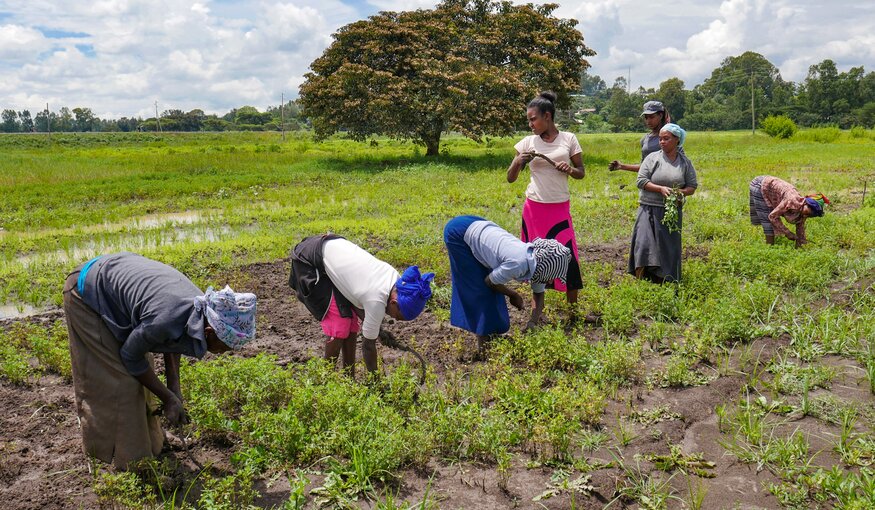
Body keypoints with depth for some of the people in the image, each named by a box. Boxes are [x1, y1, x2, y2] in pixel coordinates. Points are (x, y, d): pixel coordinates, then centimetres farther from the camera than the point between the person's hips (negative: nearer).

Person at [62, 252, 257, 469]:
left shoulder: (202, 307, -15)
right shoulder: (164, 321, -38)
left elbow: (172, 340, 4)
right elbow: (130, 357, -20)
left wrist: (174, 388, -2)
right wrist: (168, 398, -12)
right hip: (86, 295, -7)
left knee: (139, 375, 12)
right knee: (116, 380, -3)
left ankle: (145, 437, 27)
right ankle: (126, 456, 11)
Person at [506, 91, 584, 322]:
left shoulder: (568, 139, 1)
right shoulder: (527, 142, 2)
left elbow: (581, 173, 8)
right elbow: (510, 178, 4)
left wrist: (570, 169, -14)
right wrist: (518, 162, -16)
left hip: (560, 209, -1)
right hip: (534, 208, 1)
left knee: (568, 256, -2)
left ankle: (573, 307, 14)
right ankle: (537, 307, 17)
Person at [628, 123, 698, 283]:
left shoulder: (685, 162, 8)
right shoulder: (653, 158, 0)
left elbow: (692, 186, 10)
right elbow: (641, 181, -6)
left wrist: (681, 192, -12)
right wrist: (661, 189, -19)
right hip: (649, 210, -2)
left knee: (668, 246, 3)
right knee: (644, 243, -15)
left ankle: (666, 281, 12)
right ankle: (640, 279, -9)